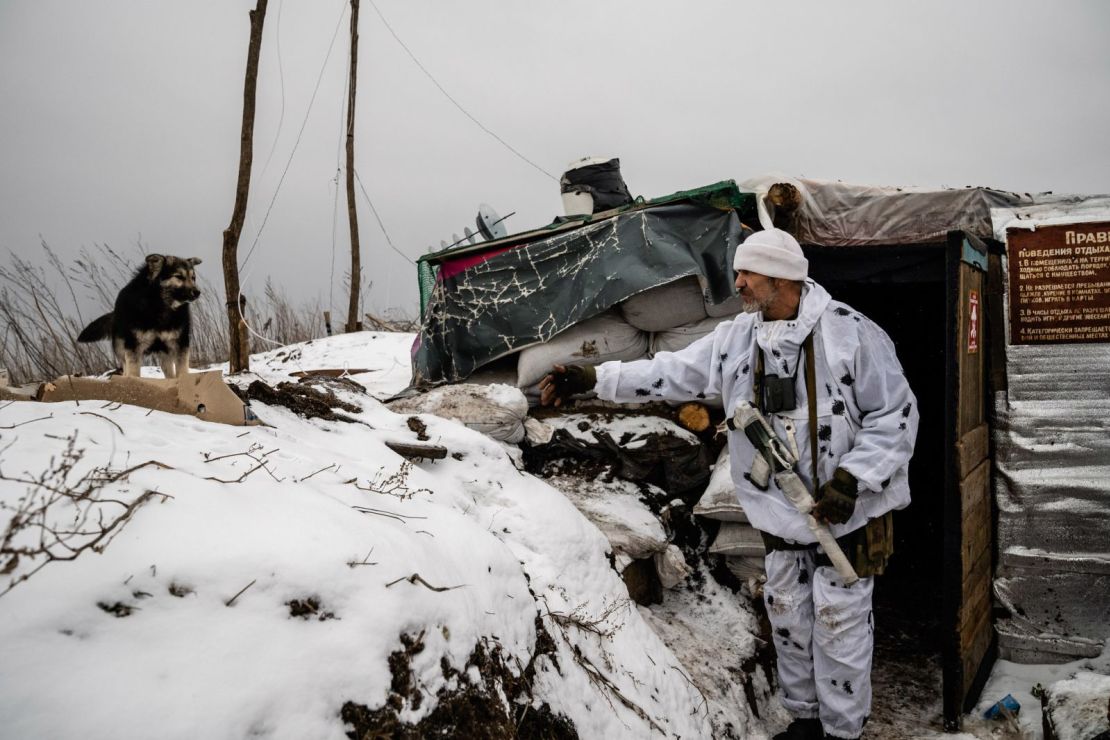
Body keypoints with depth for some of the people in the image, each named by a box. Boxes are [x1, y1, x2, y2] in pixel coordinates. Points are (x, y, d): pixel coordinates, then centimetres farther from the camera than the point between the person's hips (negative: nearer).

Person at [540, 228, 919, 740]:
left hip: (846, 511, -5)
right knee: (787, 616, 17)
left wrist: (850, 482, -19)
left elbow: (895, 415, -12)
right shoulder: (735, 339, 0)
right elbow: (672, 372, 1)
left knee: (839, 625, 5)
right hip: (780, 512, 5)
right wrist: (593, 379, -7)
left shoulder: (851, 332, -16)